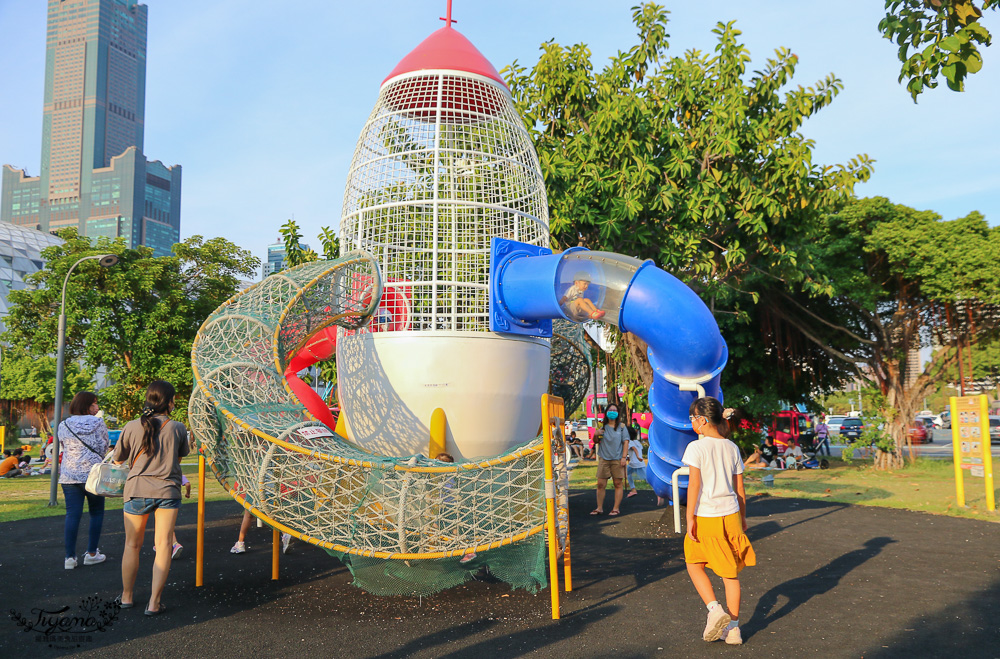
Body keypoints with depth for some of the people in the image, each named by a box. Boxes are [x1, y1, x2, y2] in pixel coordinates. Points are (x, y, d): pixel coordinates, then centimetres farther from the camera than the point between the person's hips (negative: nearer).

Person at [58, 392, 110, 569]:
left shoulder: (63, 426, 4)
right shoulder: (99, 424, -3)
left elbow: (63, 447, 14)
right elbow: (103, 449, 4)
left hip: (69, 476, 3)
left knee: (72, 515, 4)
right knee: (96, 512, 11)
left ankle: (70, 556, 1)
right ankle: (91, 553, 13)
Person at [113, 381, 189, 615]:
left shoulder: (132, 427, -2)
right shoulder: (178, 428, -2)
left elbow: (118, 459, 9)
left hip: (137, 490, 1)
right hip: (168, 491, -1)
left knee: (132, 545, 16)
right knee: (163, 545, 2)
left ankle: (126, 596, 29)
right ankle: (154, 603, 0)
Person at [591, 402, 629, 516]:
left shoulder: (622, 426, 5)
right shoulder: (603, 426, 10)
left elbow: (625, 442, 1)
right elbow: (596, 441, 16)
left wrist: (624, 457, -8)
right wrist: (596, 435, -6)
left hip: (617, 459, -2)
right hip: (603, 459, 2)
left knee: (618, 484, 0)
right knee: (601, 484, 0)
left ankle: (616, 508, 7)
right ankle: (599, 508, 8)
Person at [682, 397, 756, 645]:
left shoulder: (696, 447, -11)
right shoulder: (732, 448, 6)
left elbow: (694, 485, -15)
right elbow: (739, 489, 9)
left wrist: (690, 518, -11)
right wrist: (742, 518, 19)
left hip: (705, 517, -5)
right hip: (731, 515, 5)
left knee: (694, 564, 15)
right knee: (730, 572, 12)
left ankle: (715, 610, -1)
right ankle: (733, 628, 17)